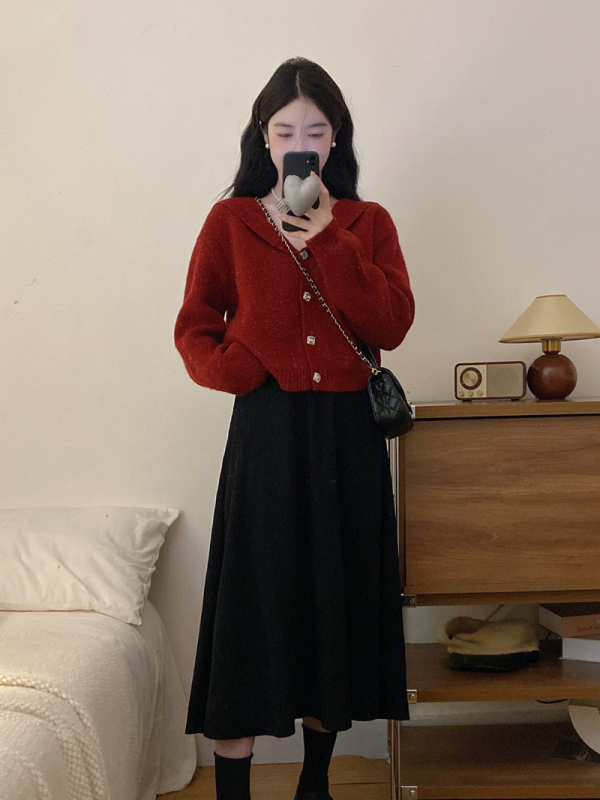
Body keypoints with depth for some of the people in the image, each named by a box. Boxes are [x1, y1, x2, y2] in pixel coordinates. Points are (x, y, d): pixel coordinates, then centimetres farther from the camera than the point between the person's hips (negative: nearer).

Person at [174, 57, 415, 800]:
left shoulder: (369, 223, 7)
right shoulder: (231, 221, 4)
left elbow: (391, 324, -6)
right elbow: (194, 328, 3)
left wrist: (328, 240, -14)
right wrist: (243, 371, -15)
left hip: (349, 437, 2)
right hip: (266, 436, -2)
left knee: (337, 604, 11)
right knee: (251, 608, -2)